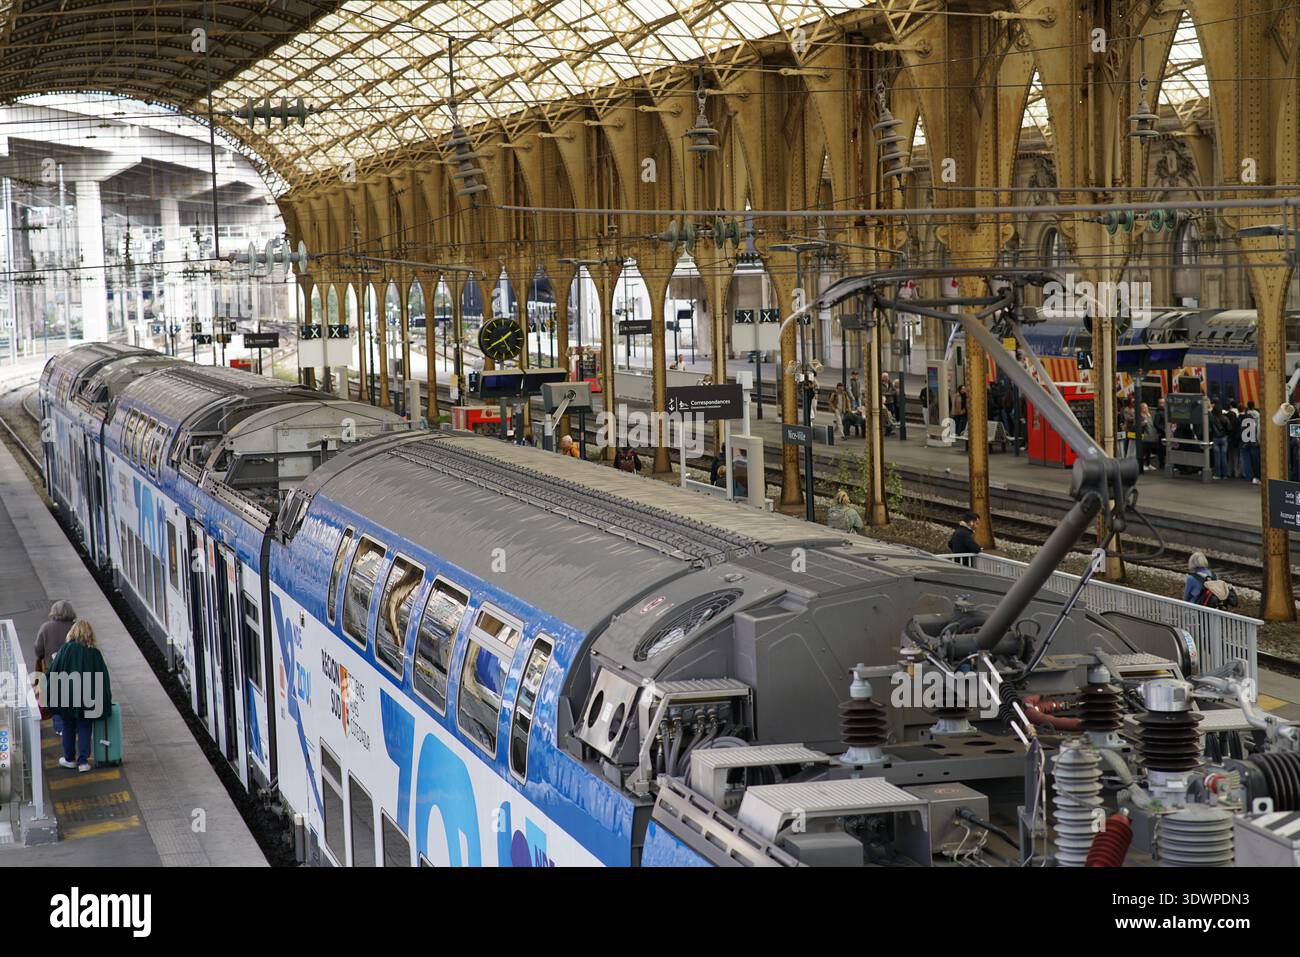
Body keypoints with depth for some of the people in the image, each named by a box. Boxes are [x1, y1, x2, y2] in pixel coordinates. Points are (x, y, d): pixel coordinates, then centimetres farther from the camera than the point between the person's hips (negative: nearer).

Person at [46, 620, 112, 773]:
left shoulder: (65, 650, -8)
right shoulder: (94, 653, -6)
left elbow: (54, 673, -5)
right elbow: (104, 678, -3)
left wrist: (51, 697, 4)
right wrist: (104, 701, 5)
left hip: (67, 696, 0)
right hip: (88, 699, 0)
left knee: (68, 728, 15)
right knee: (85, 729, 7)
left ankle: (69, 759, 24)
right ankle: (83, 761, 4)